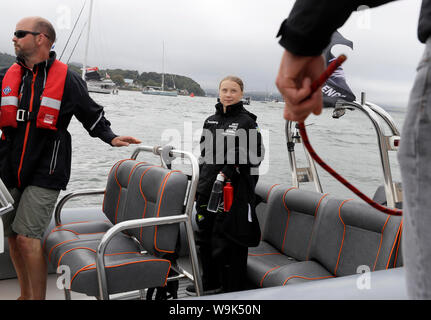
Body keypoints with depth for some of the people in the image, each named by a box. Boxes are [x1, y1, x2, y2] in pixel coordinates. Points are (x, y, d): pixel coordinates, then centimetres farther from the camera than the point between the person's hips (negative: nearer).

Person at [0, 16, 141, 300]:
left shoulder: (67, 79, -1)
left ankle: (38, 297, 3)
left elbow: (91, 114, 7)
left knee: (27, 237, -13)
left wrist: (111, 137, -6)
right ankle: (25, 295, 30)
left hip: (44, 173, -5)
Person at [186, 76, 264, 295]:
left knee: (229, 241, -3)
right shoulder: (210, 121, 14)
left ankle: (233, 290, 11)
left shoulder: (247, 122, -4)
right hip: (207, 189, 7)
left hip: (235, 191, -7)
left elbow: (256, 154, -9)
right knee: (204, 237, 15)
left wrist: (230, 171, -18)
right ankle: (210, 283, 34)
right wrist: (201, 186, 16)